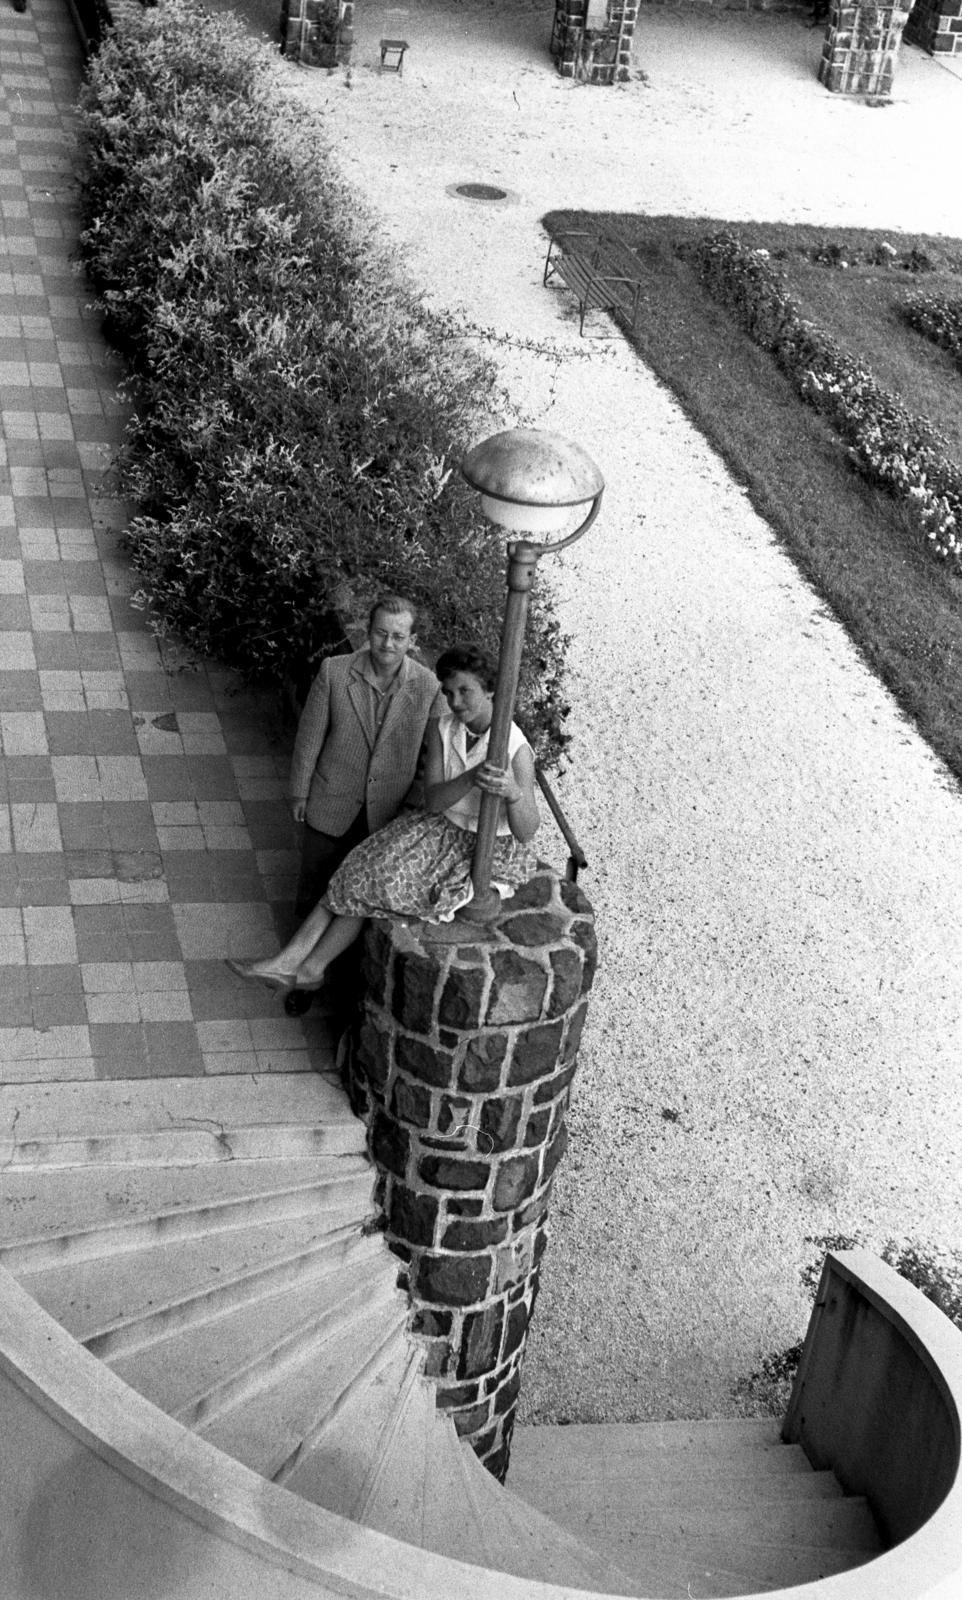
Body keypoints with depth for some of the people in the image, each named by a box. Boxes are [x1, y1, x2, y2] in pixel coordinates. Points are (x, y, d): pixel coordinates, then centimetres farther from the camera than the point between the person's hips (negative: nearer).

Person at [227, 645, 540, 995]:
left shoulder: (515, 749, -24)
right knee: (361, 876, -11)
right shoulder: (441, 727, -8)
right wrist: (471, 778, -38)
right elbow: (432, 800, -17)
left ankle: (309, 968, 2)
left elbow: (527, 832, -26)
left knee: (373, 883, -13)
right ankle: (288, 961, -10)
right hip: (442, 829, 6)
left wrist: (513, 792, -49)